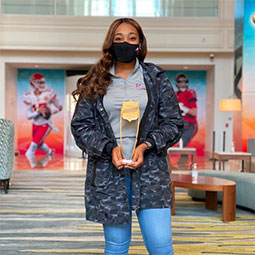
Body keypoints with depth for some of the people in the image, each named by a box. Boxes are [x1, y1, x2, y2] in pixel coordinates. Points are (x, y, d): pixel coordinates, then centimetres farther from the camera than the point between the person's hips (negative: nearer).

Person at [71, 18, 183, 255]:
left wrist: (146, 146, -10)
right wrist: (109, 148, -10)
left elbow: (173, 123, 6)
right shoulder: (96, 82, 8)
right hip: (108, 172, 0)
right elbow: (80, 125, 5)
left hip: (149, 171, 0)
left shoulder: (156, 78, 8)